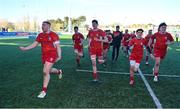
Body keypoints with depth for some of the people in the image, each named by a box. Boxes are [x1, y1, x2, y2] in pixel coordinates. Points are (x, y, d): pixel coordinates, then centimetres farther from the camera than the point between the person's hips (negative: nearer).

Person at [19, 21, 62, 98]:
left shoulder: (54, 35, -9)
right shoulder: (40, 35, 8)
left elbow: (58, 46, -9)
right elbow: (34, 44, 11)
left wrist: (59, 56, -16)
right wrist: (25, 48, 1)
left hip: (51, 55, -7)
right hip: (44, 55, 7)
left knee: (45, 72, -11)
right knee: (49, 70, 19)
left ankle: (44, 90, 3)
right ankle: (59, 72, 52)